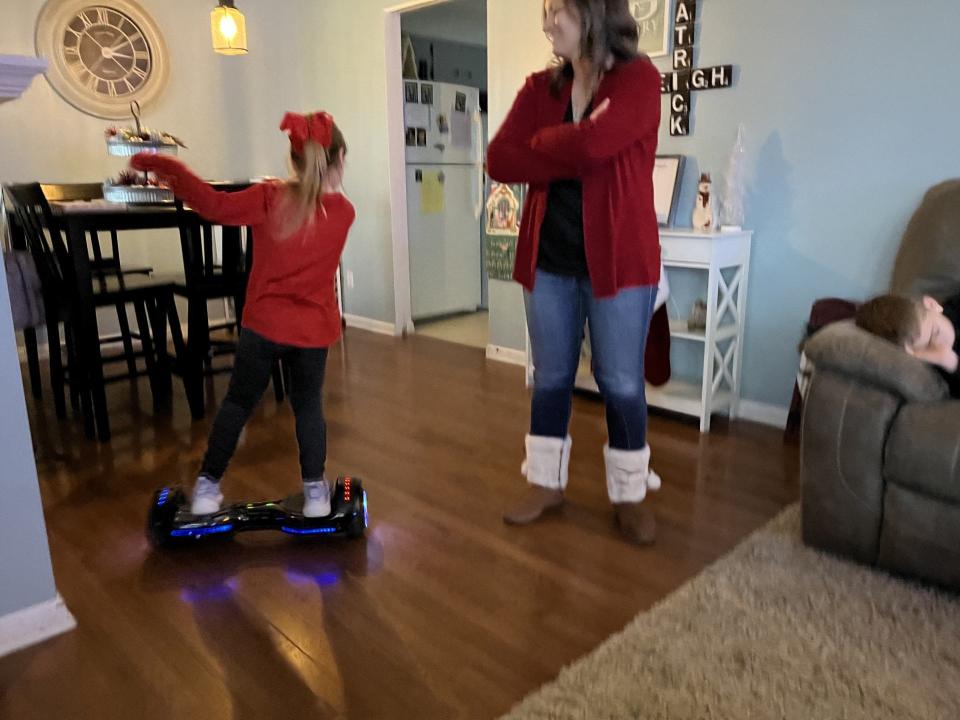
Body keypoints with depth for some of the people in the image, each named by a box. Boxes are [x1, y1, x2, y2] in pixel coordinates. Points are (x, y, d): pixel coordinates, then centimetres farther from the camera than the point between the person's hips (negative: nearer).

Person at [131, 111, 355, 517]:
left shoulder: (270, 199, -10)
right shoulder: (344, 212, -2)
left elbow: (215, 207, -19)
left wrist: (164, 167, -10)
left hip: (264, 324, -1)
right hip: (314, 330, 1)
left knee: (238, 403, 14)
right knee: (308, 406, 16)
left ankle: (208, 485, 21)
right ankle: (315, 489, 15)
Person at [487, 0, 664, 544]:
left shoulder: (639, 78, -6)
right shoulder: (540, 87, 8)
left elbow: (593, 144, -24)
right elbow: (500, 161, -5)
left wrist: (539, 143, -6)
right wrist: (574, 153, -14)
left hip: (618, 259, -4)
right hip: (549, 259, 4)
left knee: (622, 384, 5)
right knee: (550, 378, 12)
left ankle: (631, 495, 23)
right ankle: (546, 484, 28)